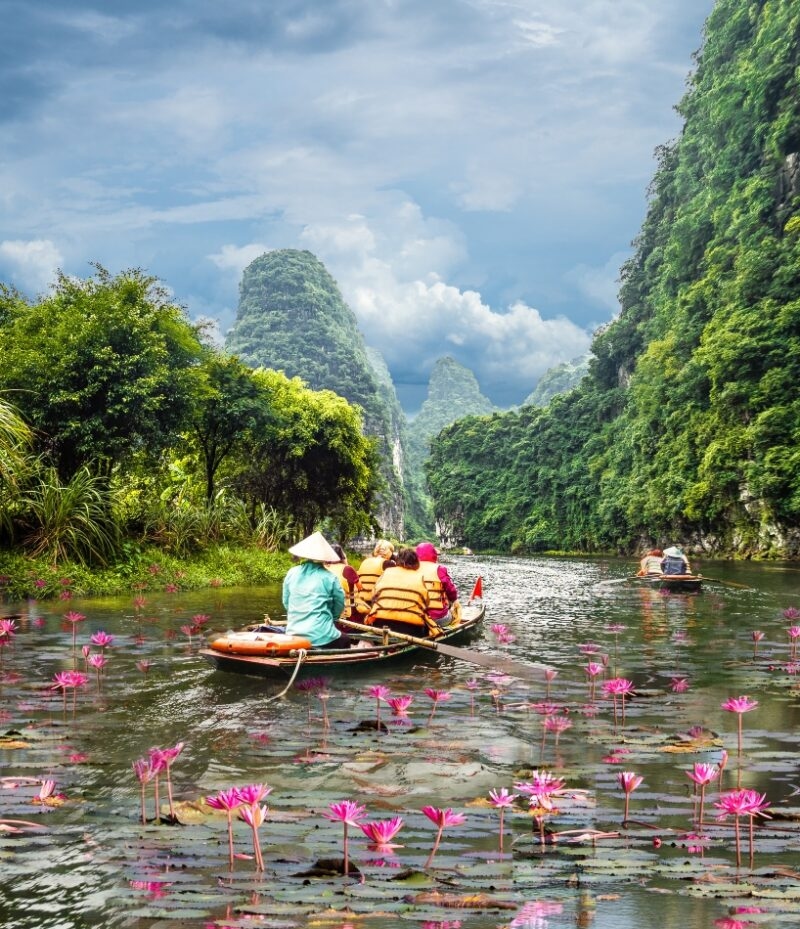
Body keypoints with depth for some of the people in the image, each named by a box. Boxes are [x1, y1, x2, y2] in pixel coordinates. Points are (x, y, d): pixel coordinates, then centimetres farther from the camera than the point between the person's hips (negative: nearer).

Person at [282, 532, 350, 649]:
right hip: (321, 637, -4)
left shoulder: (291, 573, 2)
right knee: (345, 639, 27)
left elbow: (286, 602, 10)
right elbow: (339, 605, 2)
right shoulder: (329, 578, -7)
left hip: (293, 636, 4)